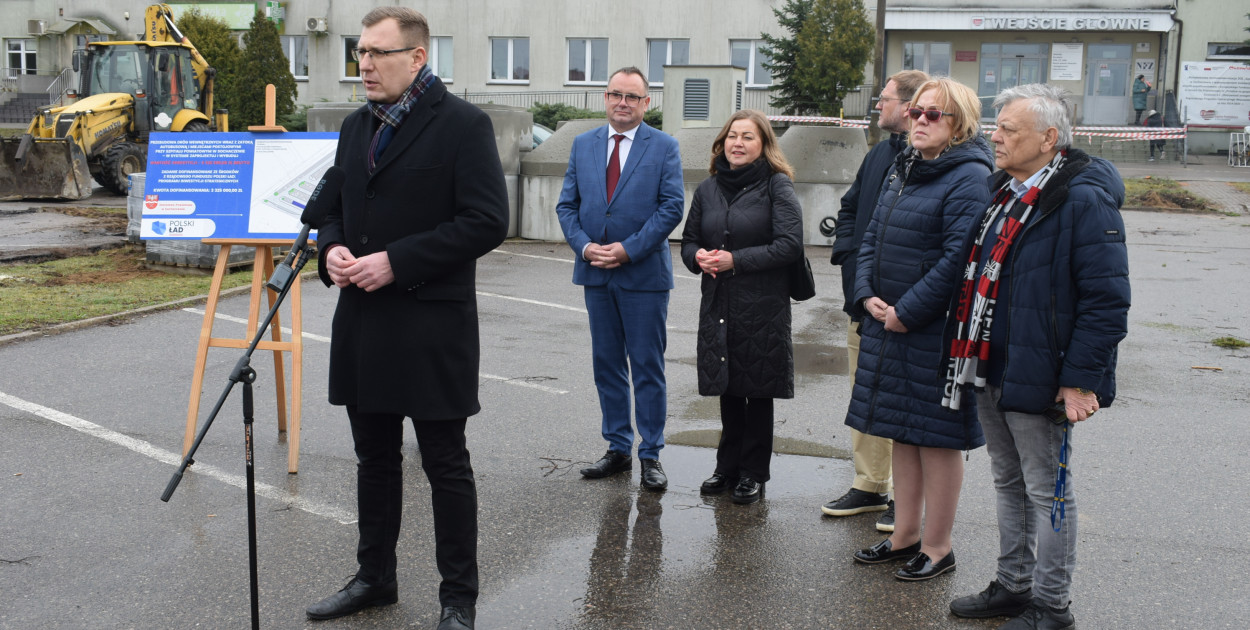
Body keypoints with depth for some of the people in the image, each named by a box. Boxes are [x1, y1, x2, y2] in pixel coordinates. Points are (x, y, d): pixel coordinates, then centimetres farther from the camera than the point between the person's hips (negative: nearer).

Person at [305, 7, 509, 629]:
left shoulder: (463, 124, -9)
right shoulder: (356, 126, 13)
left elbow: (486, 222, -16)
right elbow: (336, 207, 22)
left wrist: (397, 262, -19)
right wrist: (332, 249, -1)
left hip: (432, 326, -7)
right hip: (363, 322, 7)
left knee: (446, 466, 4)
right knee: (374, 459, 18)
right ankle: (374, 578, 33)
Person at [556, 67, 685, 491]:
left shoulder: (663, 147, 0)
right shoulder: (583, 145, 10)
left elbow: (672, 206, -8)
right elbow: (567, 204, 8)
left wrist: (628, 249, -15)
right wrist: (584, 246, -9)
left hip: (644, 273, -4)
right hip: (596, 272, 4)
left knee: (647, 366, 1)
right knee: (606, 364, 10)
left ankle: (650, 455, 10)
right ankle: (617, 448, 21)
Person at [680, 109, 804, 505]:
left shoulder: (777, 186, -6)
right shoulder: (708, 189, 11)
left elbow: (790, 245, -14)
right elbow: (689, 241, 18)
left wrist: (736, 260, -17)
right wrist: (698, 257, -6)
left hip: (763, 308, -5)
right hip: (719, 305, 5)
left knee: (758, 391, 4)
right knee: (727, 390, 11)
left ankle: (753, 473, 16)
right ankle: (728, 467, 24)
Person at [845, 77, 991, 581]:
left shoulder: (969, 177, -14)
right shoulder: (903, 169, 13)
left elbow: (958, 259, -21)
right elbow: (872, 237, 15)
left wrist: (906, 312, -18)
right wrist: (868, 295, 0)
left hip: (936, 331, -8)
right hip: (888, 323, 8)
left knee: (936, 438, 2)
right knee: (901, 433, 16)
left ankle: (937, 548, 16)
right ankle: (905, 536, 28)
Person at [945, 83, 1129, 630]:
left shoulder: (1084, 200, -17)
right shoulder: (1004, 190, 11)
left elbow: (1106, 299, -19)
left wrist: (1079, 379, -21)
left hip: (1040, 378, -9)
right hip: (992, 370, 9)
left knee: (1047, 493, 4)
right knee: (1008, 484, 19)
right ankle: (1012, 585, 34)